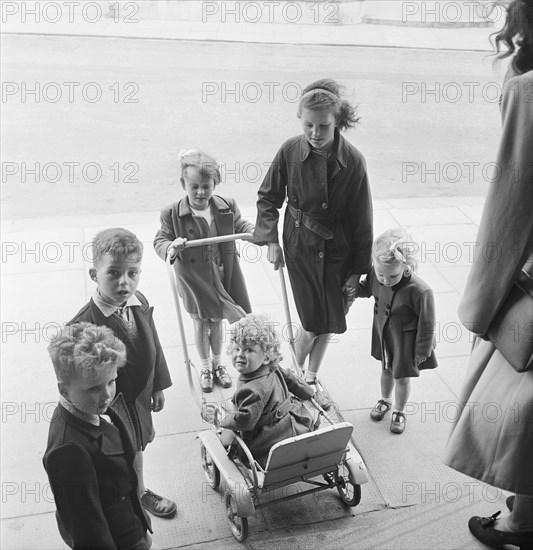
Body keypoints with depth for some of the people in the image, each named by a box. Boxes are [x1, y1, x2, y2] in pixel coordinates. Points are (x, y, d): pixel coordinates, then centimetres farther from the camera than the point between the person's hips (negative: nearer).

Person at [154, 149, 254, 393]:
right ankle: (205, 367, 37)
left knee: (217, 322, 20)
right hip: (195, 279, -3)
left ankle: (218, 364, 42)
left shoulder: (227, 207, -7)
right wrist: (171, 248, -33)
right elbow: (160, 240, -11)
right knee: (201, 324, 15)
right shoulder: (172, 214, -16)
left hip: (223, 276, 3)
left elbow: (240, 225, 5)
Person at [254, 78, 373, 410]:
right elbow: (268, 197, 2)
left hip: (338, 252, 1)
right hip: (300, 248, -1)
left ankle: (311, 379, 37)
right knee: (313, 325, -1)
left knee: (329, 323, 12)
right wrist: (271, 240, -8)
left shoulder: (353, 161, -15)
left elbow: (362, 220, -8)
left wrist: (358, 269, -4)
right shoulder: (290, 151, -13)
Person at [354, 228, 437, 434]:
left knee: (402, 377, 16)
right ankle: (385, 400, 53)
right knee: (386, 370, 26)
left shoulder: (420, 291, -35)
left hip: (406, 342, -4)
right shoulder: (375, 275, -19)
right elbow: (367, 288, 8)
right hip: (383, 335, 5)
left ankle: (399, 411, 42)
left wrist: (422, 350, -11)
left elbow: (427, 324, -21)